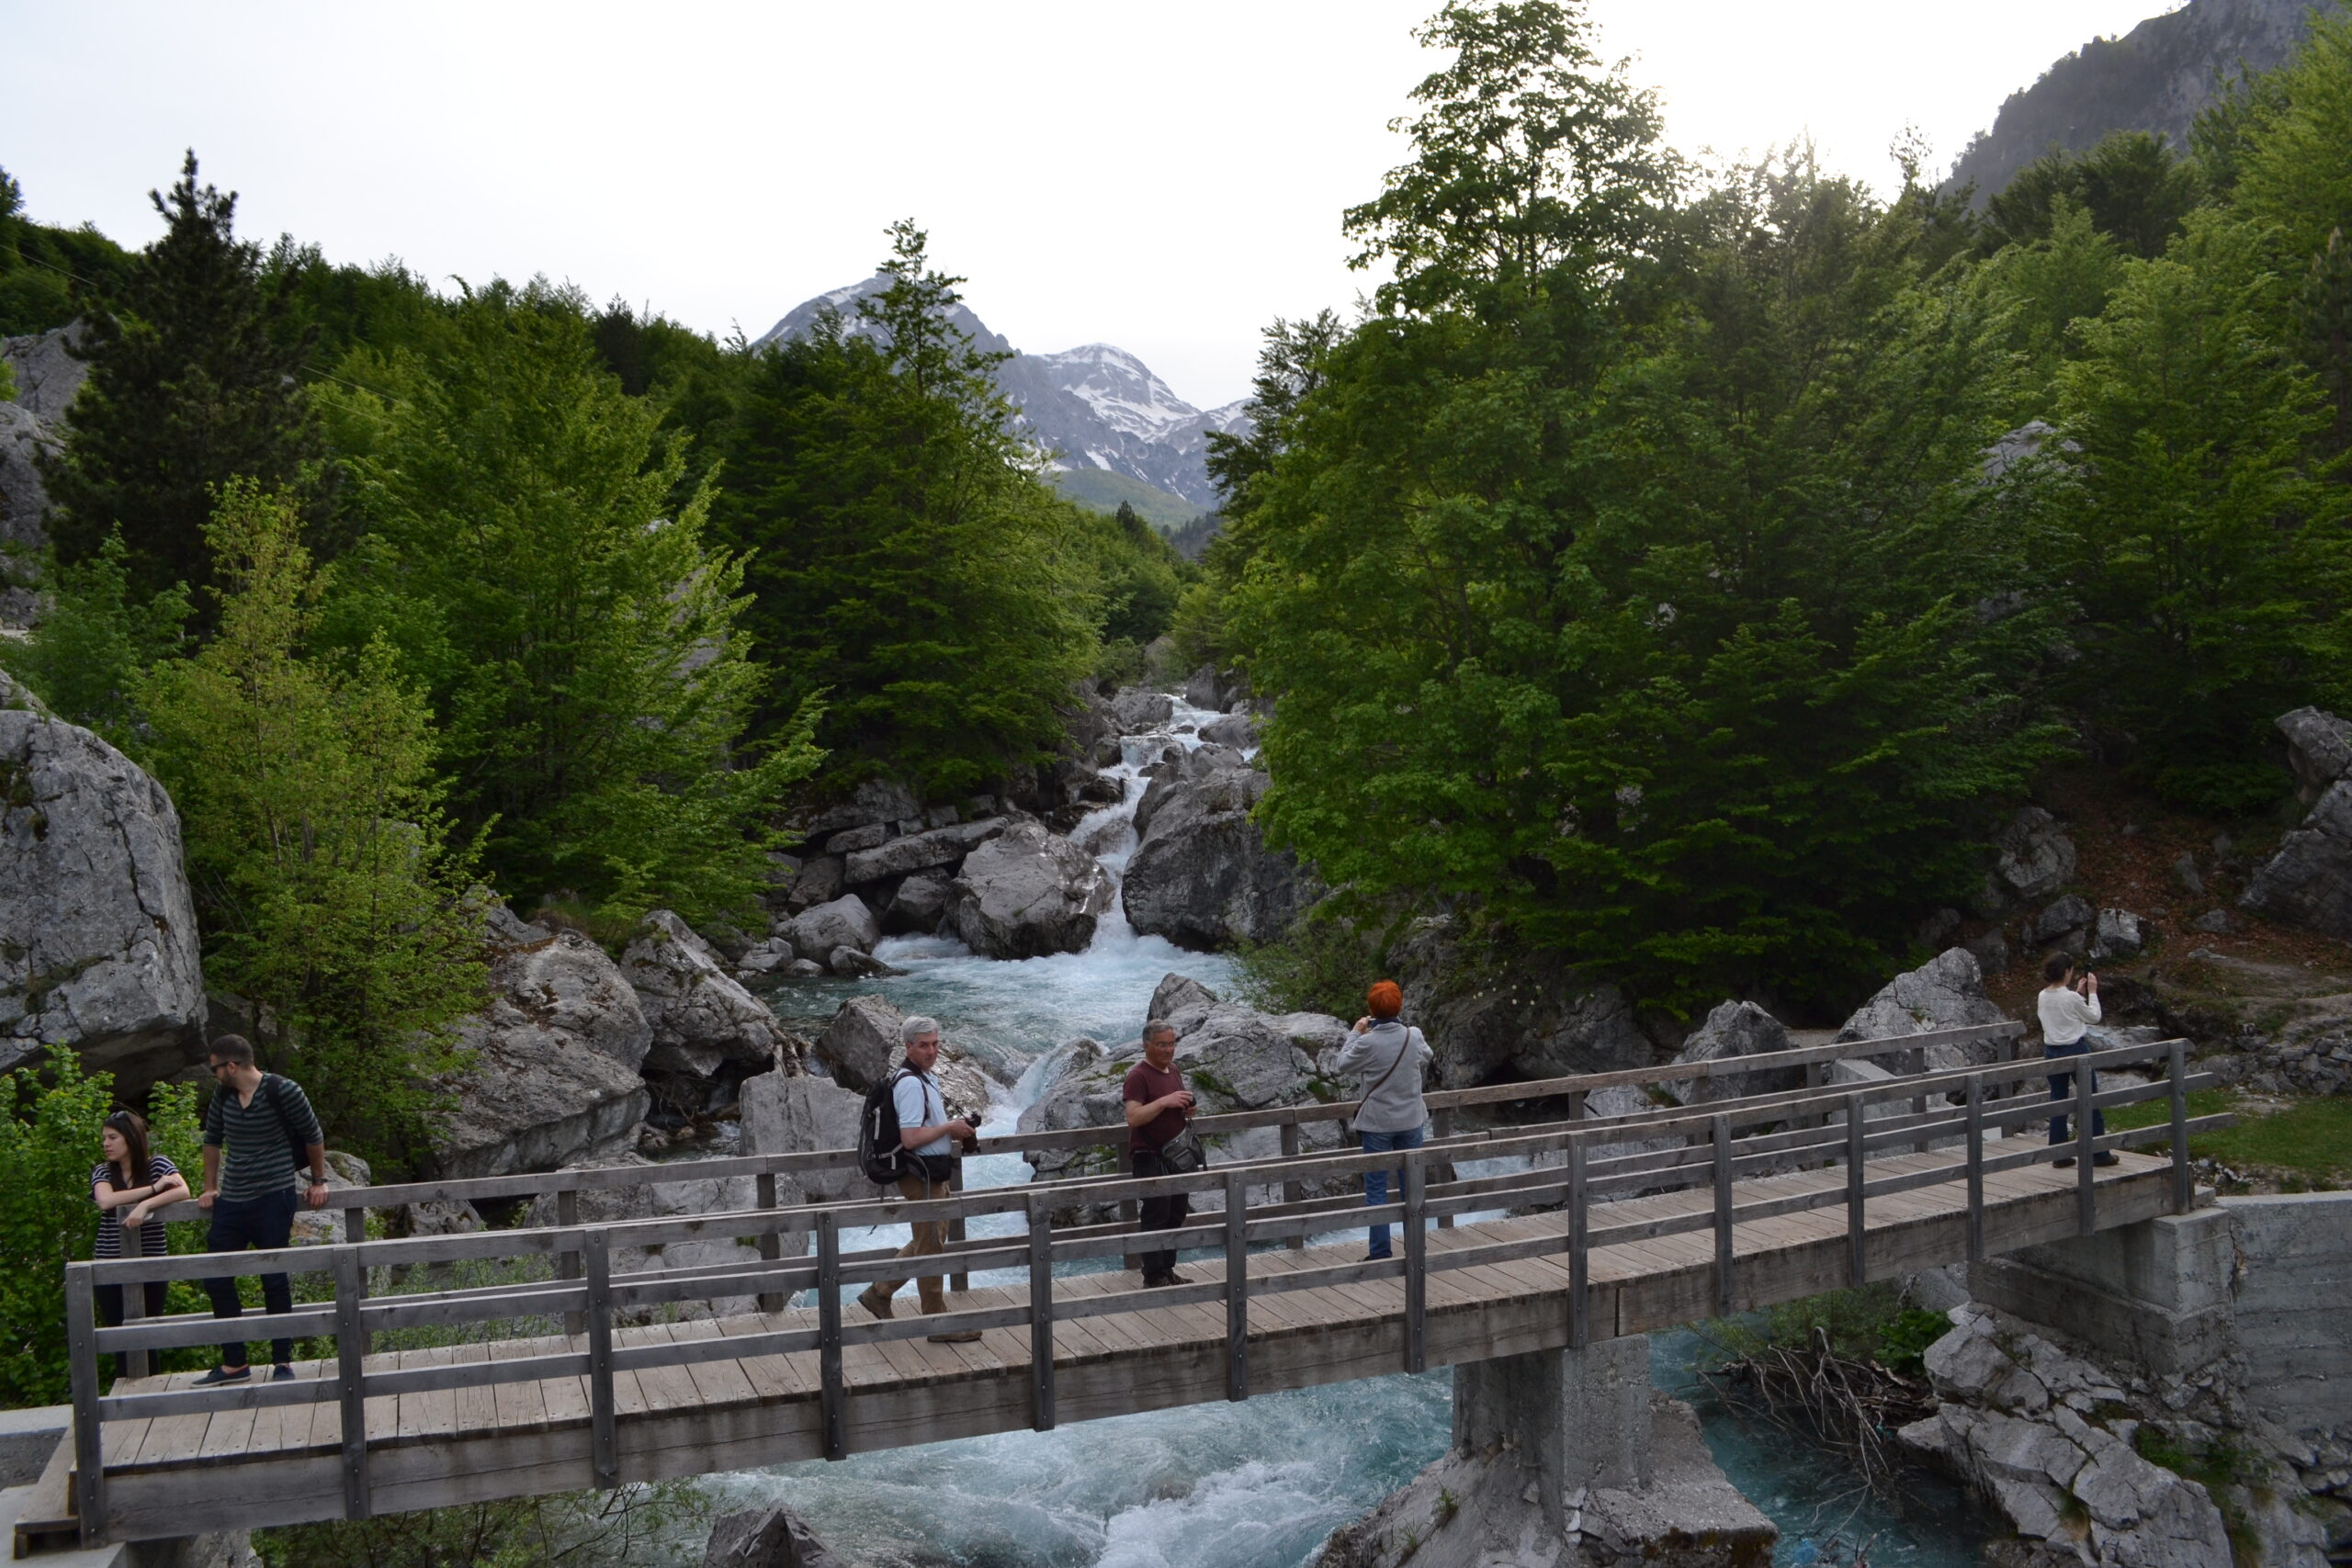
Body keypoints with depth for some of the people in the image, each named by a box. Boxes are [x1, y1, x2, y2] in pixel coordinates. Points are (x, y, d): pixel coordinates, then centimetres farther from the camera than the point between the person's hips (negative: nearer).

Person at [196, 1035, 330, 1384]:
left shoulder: (283, 1092, -12)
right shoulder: (223, 1094, 6)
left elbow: (313, 1135, -1)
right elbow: (212, 1140, 21)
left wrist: (318, 1182, 7)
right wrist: (210, 1188, 22)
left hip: (273, 1200, -6)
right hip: (230, 1202, 7)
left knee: (274, 1282, -1)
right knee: (216, 1280, 7)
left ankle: (283, 1363, 10)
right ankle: (234, 1364, 20)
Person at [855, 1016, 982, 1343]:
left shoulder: (926, 1079, 12)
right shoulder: (911, 1084, -21)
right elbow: (910, 1138, -28)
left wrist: (955, 1131, 7)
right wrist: (950, 1127, -18)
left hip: (932, 1175, 10)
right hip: (921, 1177, -10)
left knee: (926, 1244, 21)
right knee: (932, 1249, 1)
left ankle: (878, 1293, 28)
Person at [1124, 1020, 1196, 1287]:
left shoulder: (1173, 1071, 13)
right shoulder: (1138, 1075, -13)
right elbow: (1134, 1117, -24)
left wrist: (1187, 1110, 2)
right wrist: (1166, 1101, -28)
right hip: (1150, 1157, -8)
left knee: (1177, 1214, 12)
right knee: (1156, 1217, -6)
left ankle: (1167, 1269, 22)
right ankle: (1154, 1275, 1)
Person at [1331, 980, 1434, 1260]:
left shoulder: (1367, 1043, -18)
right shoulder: (1414, 1036, -8)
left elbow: (1338, 1068, -4)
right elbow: (1426, 1059, 15)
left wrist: (1355, 1034, 0)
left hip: (1377, 1124, -3)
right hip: (1411, 1121, 3)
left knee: (1376, 1189, 6)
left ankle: (1381, 1252, 8)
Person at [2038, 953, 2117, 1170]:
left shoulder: (2042, 997, 0)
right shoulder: (2071, 998, -18)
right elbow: (2094, 1017, -2)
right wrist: (2092, 992, 4)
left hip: (2052, 1052, 6)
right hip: (2075, 1050, -6)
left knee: (2058, 1102, 11)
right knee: (2091, 1102, 8)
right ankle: (2099, 1154, 14)